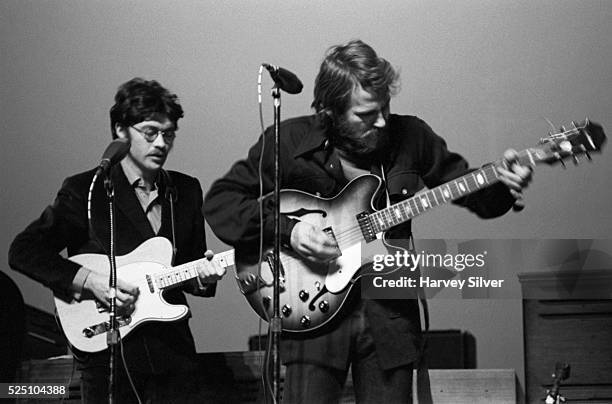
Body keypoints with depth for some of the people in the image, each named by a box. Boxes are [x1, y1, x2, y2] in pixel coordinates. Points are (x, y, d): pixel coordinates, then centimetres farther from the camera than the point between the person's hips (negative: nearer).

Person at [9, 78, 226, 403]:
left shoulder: (187, 191, 11)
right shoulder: (84, 190, -3)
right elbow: (23, 252, -7)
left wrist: (202, 275, -6)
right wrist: (89, 281, -16)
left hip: (172, 351, 4)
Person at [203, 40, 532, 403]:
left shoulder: (410, 136, 1)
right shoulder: (290, 142, -6)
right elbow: (220, 200, -2)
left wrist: (505, 188, -11)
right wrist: (285, 229, -16)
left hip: (391, 313, 2)